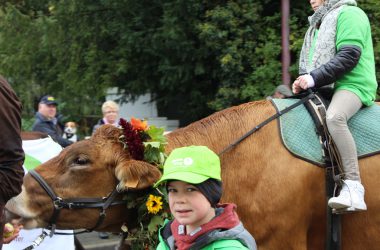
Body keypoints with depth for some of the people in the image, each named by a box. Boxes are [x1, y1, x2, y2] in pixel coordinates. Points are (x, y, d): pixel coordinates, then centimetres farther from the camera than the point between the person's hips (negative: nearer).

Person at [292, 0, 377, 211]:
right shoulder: (319, 24, 25)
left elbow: (349, 56, -16)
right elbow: (310, 64, 28)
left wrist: (314, 78, -22)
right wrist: (303, 81, 5)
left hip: (352, 85, -10)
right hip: (323, 90, 10)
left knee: (334, 117, -38)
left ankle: (353, 187, -44)